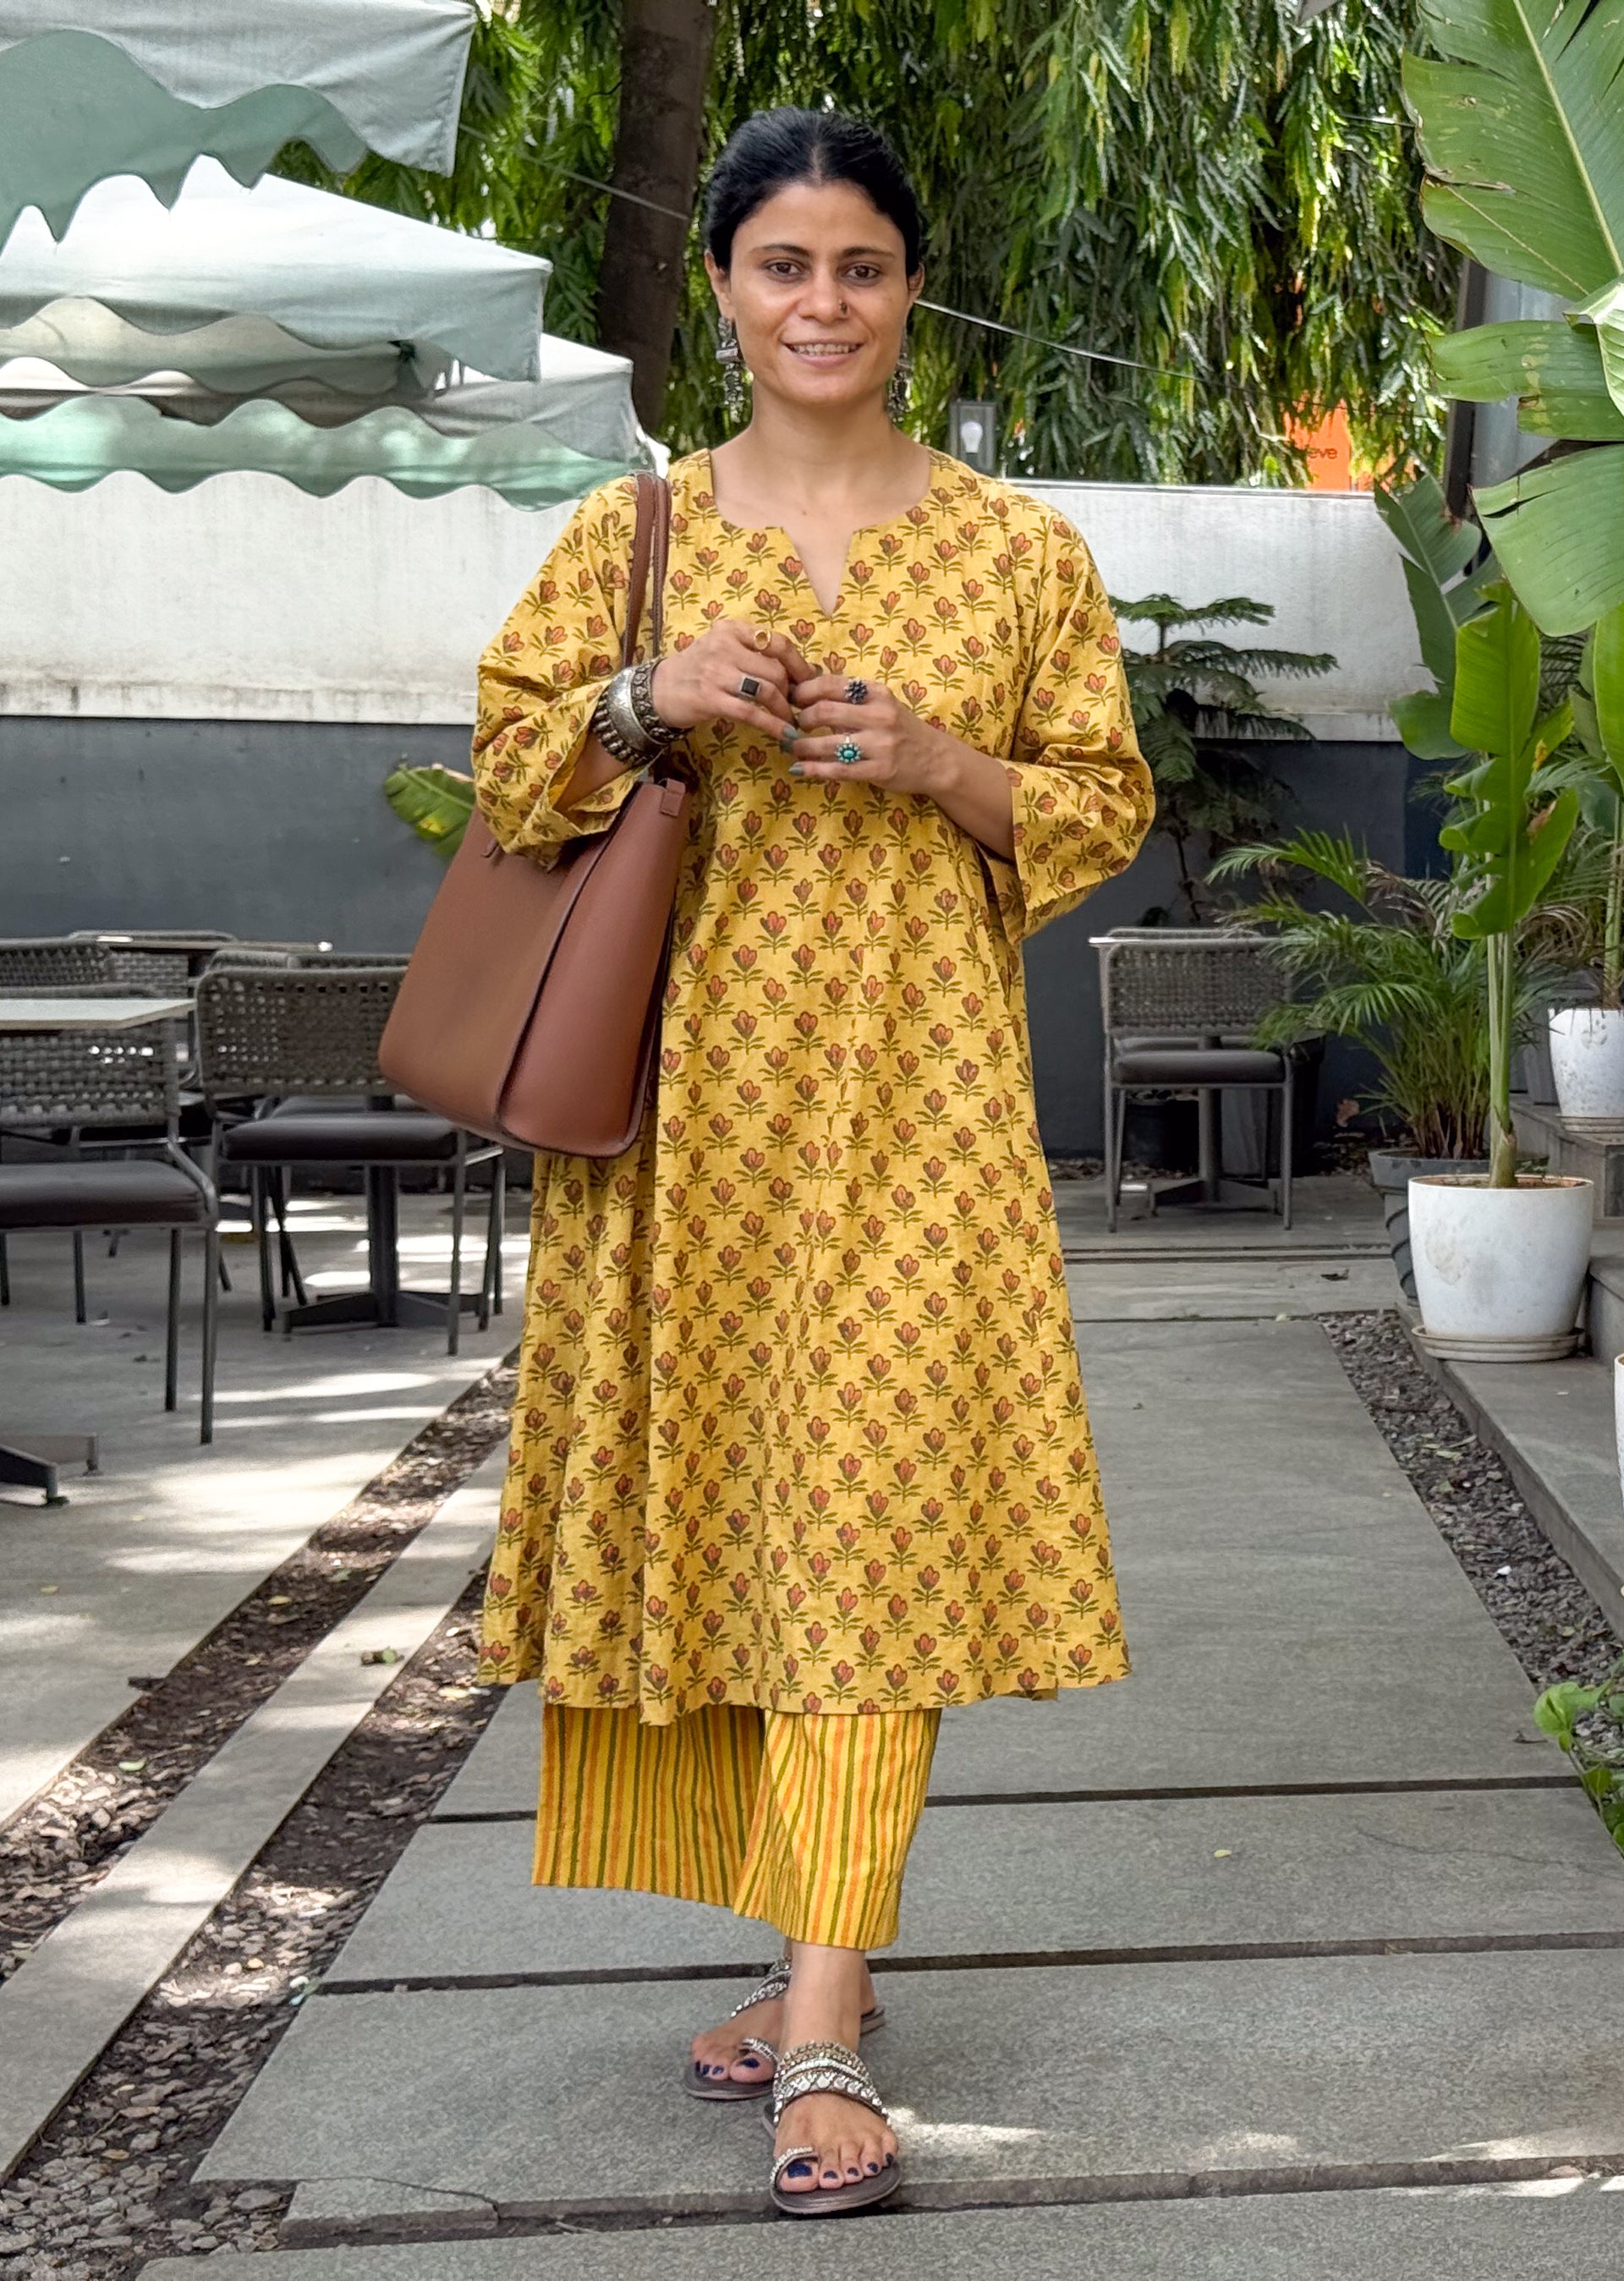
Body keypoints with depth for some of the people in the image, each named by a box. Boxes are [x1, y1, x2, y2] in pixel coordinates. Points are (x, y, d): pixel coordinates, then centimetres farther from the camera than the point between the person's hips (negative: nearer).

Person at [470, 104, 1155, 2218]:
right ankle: (812, 1947, 21)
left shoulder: (1018, 546, 6)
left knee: (877, 1494, -10)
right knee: (715, 1484, 5)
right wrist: (646, 699, -9)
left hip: (909, 1088, -2)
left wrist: (940, 765, -10)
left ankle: (823, 2025, -10)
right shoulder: (627, 534, 8)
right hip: (687, 1086, 2)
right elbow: (510, 775, 9)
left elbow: (1105, 803, 8)